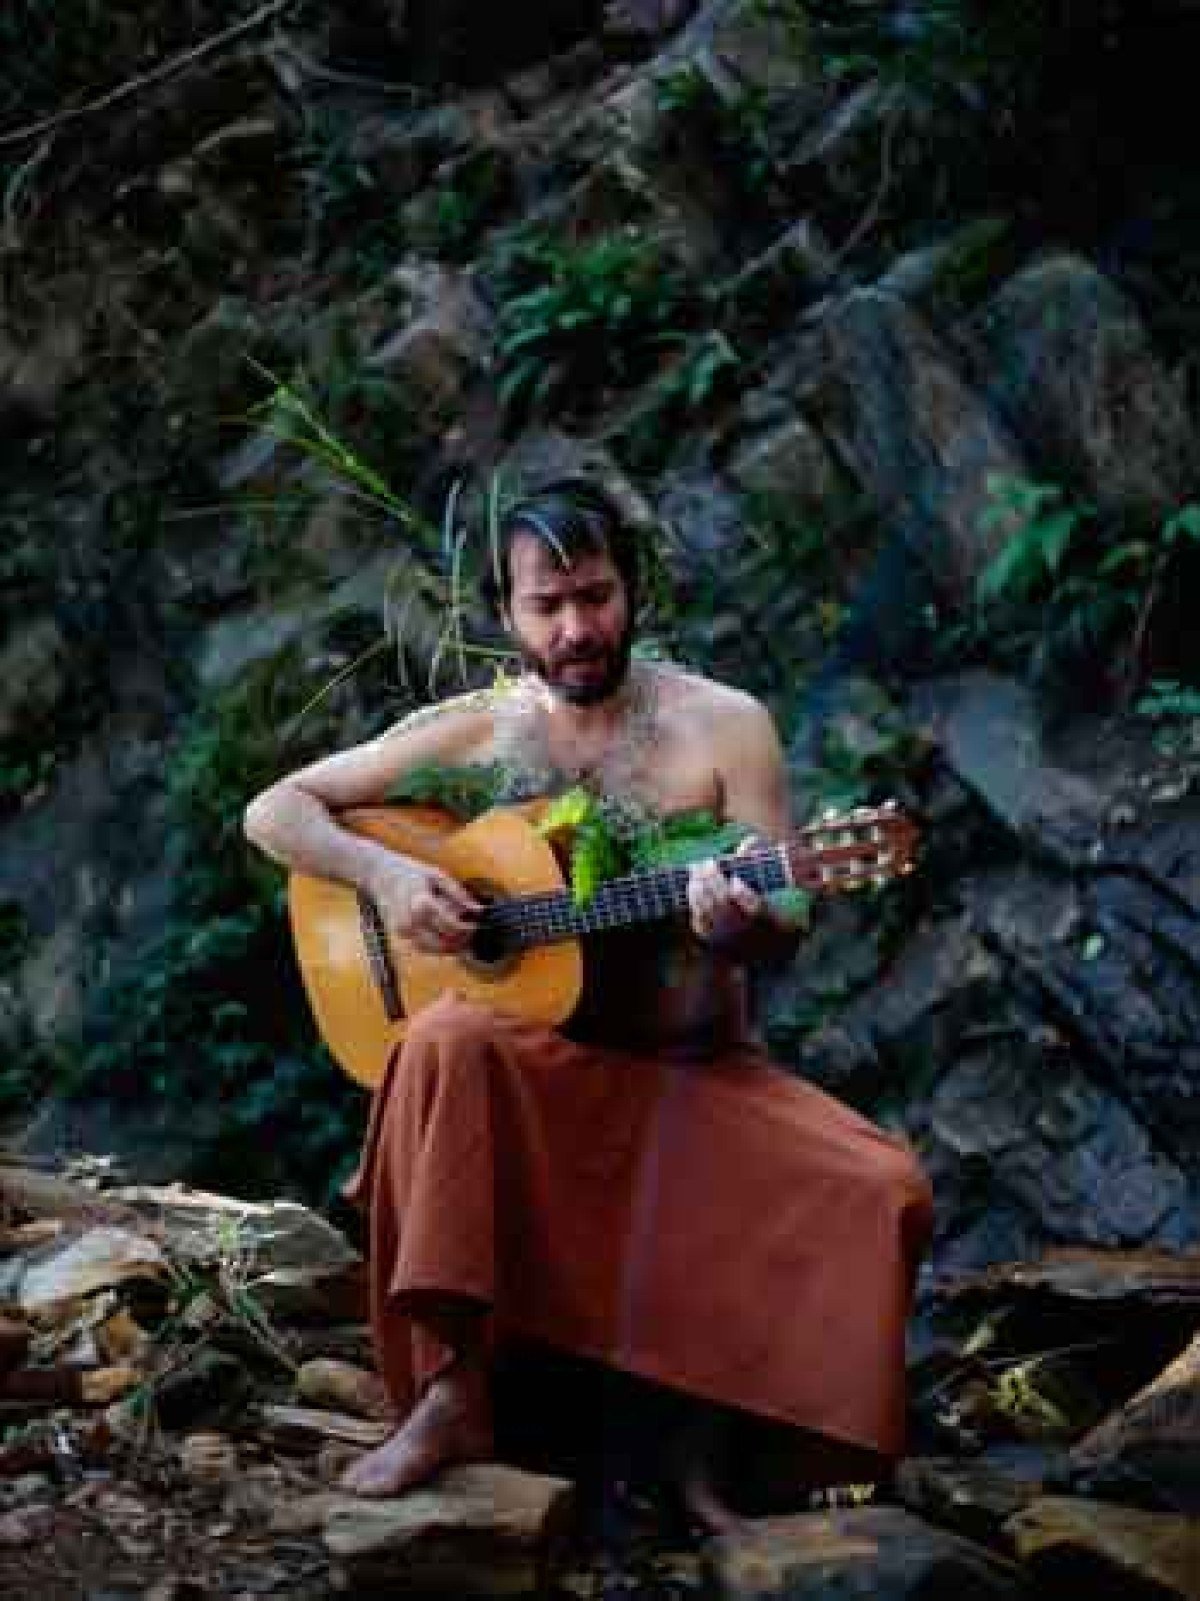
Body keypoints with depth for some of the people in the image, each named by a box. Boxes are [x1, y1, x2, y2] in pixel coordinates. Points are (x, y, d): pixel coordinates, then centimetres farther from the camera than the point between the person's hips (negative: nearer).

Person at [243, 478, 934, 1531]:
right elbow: (274, 812, 6)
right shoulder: (472, 731, 4)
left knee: (885, 1192, -26)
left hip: (707, 1075, 0)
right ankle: (450, 1399, -31)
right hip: (538, 1071, 0)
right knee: (445, 1041, -35)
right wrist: (381, 873, -13)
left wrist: (741, 923, -28)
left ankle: (722, 1436, -11)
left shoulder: (723, 726, -1)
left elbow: (784, 930, -4)